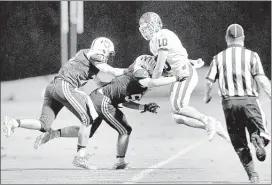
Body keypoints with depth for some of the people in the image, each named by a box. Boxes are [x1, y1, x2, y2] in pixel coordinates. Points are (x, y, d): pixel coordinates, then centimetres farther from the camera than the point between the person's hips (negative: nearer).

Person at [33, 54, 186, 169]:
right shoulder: (139, 73, -10)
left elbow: (125, 102, 21)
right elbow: (150, 83, -33)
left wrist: (145, 108, 13)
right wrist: (176, 78, -28)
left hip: (96, 97, 10)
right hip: (103, 100, -10)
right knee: (125, 130, -1)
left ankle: (54, 134, 16)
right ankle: (120, 162, 5)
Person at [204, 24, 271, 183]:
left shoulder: (219, 58, 7)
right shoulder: (251, 55, 1)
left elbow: (209, 80, 6)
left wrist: (207, 96, 24)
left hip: (229, 102, 2)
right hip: (249, 100, -2)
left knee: (239, 143, 11)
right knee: (258, 128, 11)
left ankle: (252, 174, 3)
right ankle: (259, 139, -25)